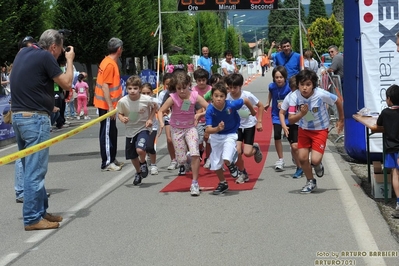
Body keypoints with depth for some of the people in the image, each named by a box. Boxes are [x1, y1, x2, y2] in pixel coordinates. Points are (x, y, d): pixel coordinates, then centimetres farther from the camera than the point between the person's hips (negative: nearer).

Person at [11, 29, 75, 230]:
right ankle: (32, 218, -1)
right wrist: (70, 60, 9)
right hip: (35, 118, -9)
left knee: (31, 168, 15)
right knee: (35, 170, -5)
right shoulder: (45, 57, -11)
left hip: (18, 116, 9)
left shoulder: (23, 53, 13)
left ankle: (40, 210, 24)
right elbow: (66, 83, -6)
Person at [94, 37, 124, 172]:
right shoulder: (109, 64, -18)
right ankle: (106, 163, 0)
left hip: (109, 105, 10)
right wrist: (110, 106, -24)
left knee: (112, 132, 16)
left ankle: (112, 159, 25)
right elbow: (105, 86, -22)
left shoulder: (111, 62, 12)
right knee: (107, 133, -5)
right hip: (106, 105, -10)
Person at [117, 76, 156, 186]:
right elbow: (120, 113, 1)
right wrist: (122, 118, -21)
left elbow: (154, 107, 2)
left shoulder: (146, 99, -20)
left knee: (140, 150, -27)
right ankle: (138, 172, 44)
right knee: (132, 156, 14)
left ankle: (143, 163, 9)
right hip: (130, 130, 3)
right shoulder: (122, 101, -17)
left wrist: (150, 119, -9)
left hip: (143, 128, -3)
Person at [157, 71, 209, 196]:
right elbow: (160, 111, -11)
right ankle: (183, 164, 42)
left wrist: (199, 114, -26)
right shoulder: (173, 98, -17)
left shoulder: (194, 96, -14)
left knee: (195, 154, -19)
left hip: (190, 127, 0)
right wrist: (161, 123, -29)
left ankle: (194, 183, -7)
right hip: (177, 129, 0)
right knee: (181, 158, -1)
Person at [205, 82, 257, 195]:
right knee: (216, 163, 12)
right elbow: (208, 130, -28)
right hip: (216, 136, 2)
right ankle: (223, 184, 37)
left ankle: (232, 164, 15)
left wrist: (253, 112, 11)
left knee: (226, 159, -24)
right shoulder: (210, 110, -24)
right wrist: (217, 128, -49)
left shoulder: (231, 105, -26)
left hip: (230, 134, -2)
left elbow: (246, 101, -7)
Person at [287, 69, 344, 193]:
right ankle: (310, 182, 22)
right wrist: (301, 114, -38)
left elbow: (338, 101, -7)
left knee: (315, 159, -16)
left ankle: (318, 165, 23)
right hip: (304, 129, 3)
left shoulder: (321, 94, -27)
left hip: (320, 129, -3)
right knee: (302, 157, -4)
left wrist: (341, 120, 5)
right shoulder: (294, 96, -20)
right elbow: (290, 120, -18)